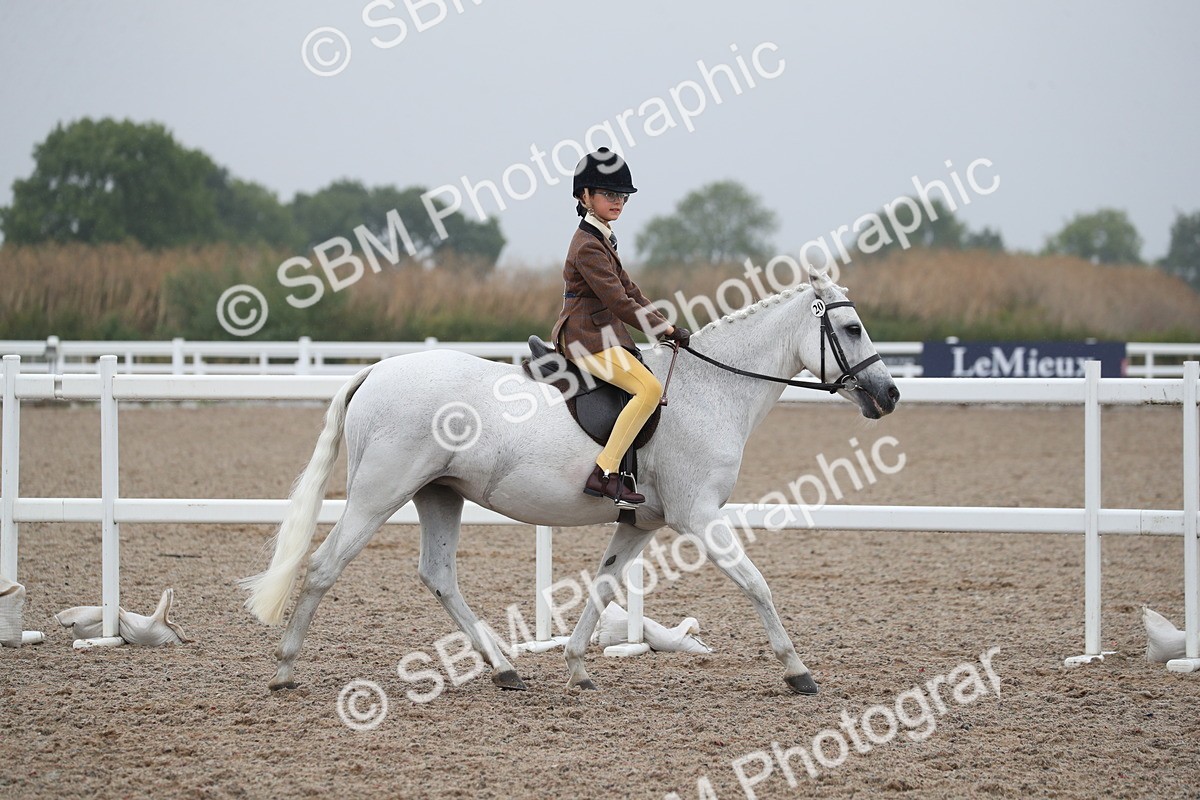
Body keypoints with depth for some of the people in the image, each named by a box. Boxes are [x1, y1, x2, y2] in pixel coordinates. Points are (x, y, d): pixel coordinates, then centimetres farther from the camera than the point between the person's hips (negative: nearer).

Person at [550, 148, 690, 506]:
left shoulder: (602, 238, 18)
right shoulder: (587, 245, -15)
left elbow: (629, 289, 20)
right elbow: (618, 300, -20)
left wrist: (665, 326, 10)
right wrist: (665, 328, -15)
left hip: (604, 333, 11)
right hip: (588, 337, -11)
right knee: (649, 388, -25)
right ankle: (605, 474, -29)